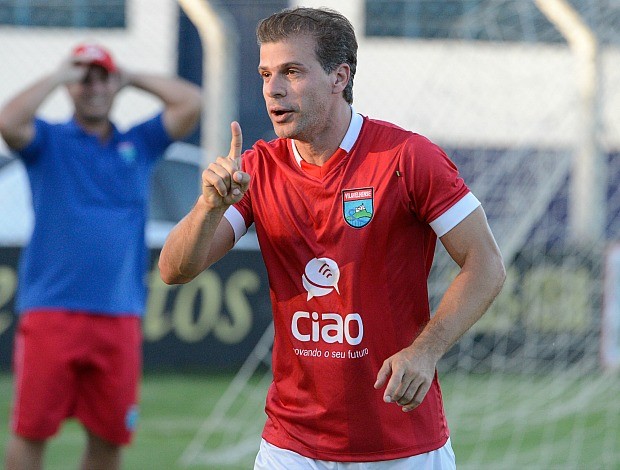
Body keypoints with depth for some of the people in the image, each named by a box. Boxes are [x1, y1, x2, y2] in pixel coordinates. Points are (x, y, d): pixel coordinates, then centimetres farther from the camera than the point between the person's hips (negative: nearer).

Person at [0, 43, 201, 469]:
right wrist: (60, 76, -3)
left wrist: (132, 78, 11)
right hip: (51, 314, -3)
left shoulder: (139, 144, 16)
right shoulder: (49, 141, 8)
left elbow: (191, 103, 7)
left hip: (119, 318, 3)